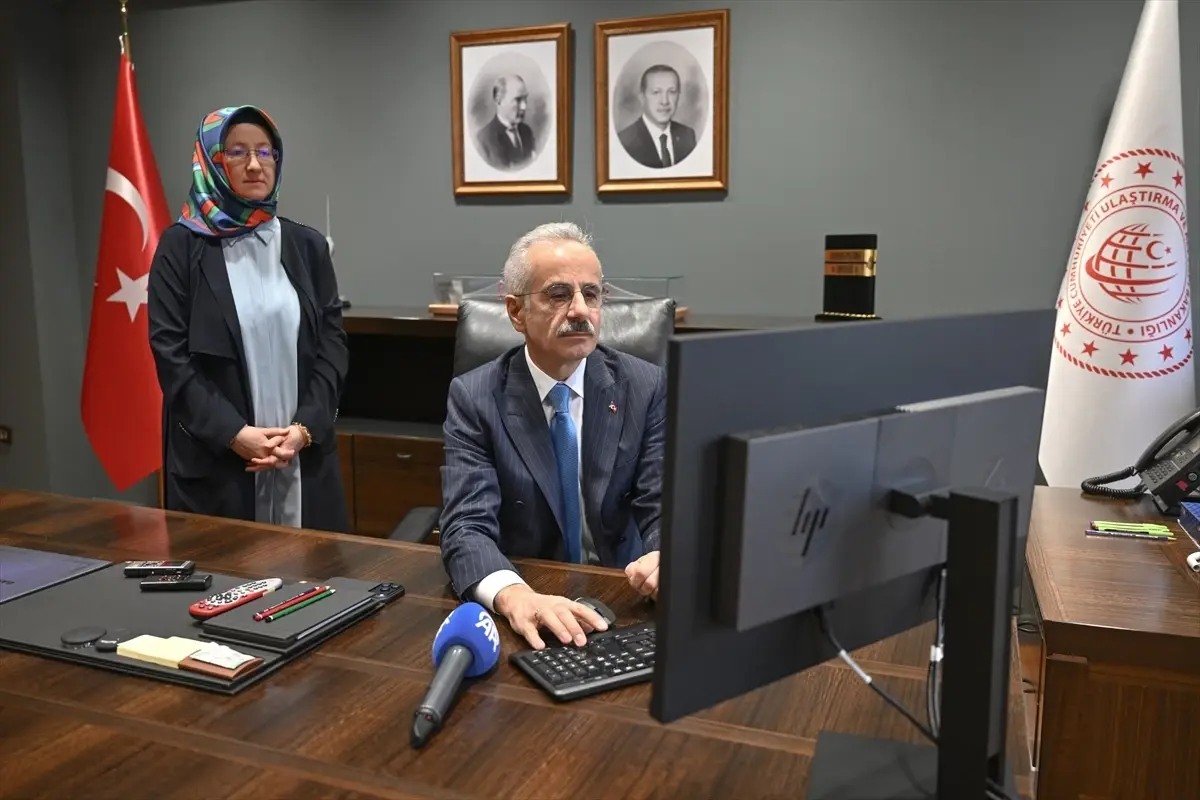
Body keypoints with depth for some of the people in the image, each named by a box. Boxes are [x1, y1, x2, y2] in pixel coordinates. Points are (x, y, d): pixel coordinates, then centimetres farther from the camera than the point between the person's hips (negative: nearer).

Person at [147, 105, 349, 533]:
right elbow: (169, 352, -5)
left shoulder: (307, 245, 6)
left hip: (305, 454, 2)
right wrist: (233, 433, -13)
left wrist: (306, 426, -9)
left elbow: (332, 342, 3)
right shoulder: (181, 246, -1)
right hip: (212, 458, -2)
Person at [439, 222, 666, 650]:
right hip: (522, 608, -2)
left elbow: (665, 509, -5)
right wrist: (513, 594, -36)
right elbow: (467, 526, -15)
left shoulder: (646, 387, -2)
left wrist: (667, 560, -28)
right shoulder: (474, 398, -6)